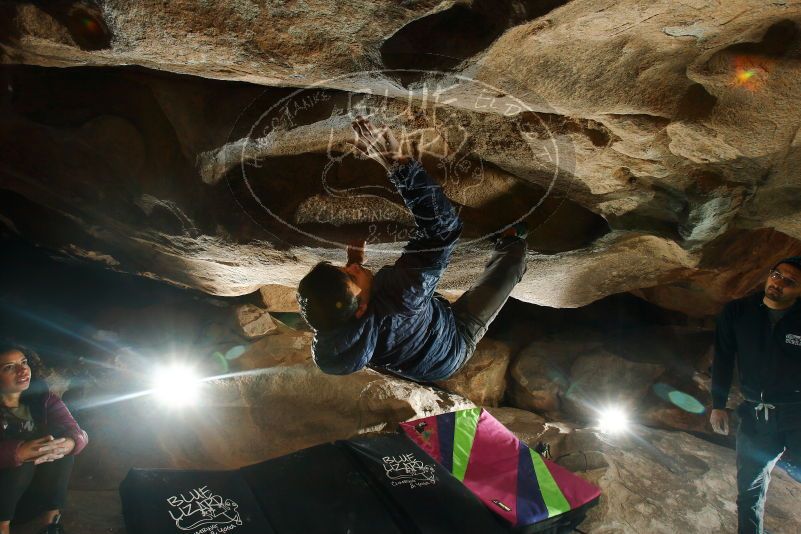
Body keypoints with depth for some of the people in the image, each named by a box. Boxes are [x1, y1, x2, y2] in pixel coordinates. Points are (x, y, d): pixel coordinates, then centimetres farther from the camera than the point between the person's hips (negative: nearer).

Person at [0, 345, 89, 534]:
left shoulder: (42, 398, -3)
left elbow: (79, 432, -14)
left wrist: (69, 443, -37)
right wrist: (18, 452, -46)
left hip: (37, 488, 3)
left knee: (61, 435, -19)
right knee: (24, 454, -29)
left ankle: (50, 514, -12)